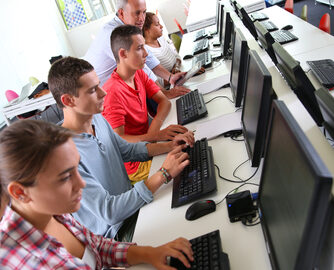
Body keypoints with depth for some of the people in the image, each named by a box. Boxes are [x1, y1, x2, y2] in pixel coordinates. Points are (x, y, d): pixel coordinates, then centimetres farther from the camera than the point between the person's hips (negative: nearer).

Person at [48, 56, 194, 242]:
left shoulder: (97, 119, -3)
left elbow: (127, 150, 13)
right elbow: (108, 212, -30)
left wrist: (169, 146, -2)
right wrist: (163, 174, -29)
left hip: (132, 205, 7)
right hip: (115, 235, -7)